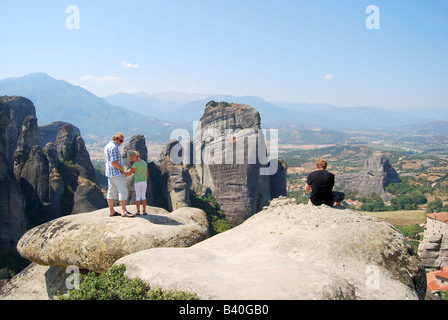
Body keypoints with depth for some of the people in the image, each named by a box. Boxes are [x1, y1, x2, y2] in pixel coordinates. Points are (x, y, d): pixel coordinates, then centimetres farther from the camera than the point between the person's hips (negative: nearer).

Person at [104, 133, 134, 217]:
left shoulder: (107, 146, 17)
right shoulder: (113, 147, -17)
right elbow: (114, 162, -24)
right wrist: (121, 169, -10)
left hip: (109, 172, 11)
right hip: (116, 172, -11)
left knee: (111, 191, 11)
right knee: (123, 190, -9)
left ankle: (111, 211, 15)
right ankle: (124, 211, -10)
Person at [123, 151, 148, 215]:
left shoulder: (135, 164, -13)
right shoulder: (144, 162, 5)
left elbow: (129, 173, -12)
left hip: (137, 182, -4)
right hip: (144, 181, 4)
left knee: (137, 196, 3)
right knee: (143, 196, 7)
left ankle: (138, 211, 5)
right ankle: (144, 211, 4)